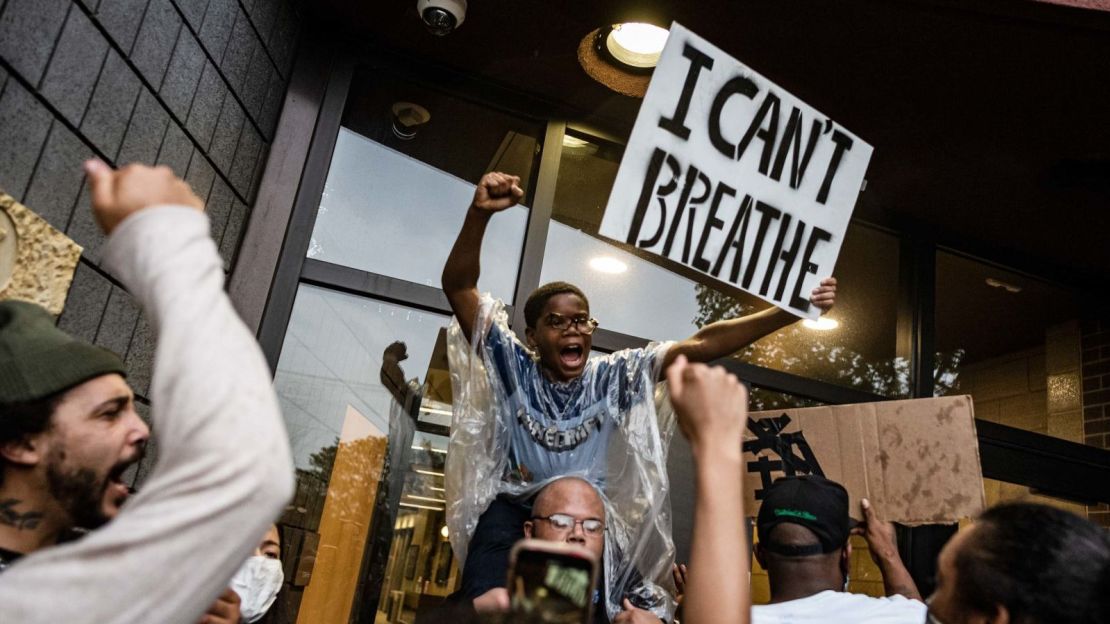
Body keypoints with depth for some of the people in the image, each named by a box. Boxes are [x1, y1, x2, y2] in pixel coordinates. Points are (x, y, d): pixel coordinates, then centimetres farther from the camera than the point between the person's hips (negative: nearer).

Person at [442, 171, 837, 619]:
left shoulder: (614, 376, -2)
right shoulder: (514, 366, -6)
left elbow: (699, 346, -11)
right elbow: (458, 287, -16)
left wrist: (789, 312, -20)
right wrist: (479, 214, -33)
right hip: (513, 509, -1)